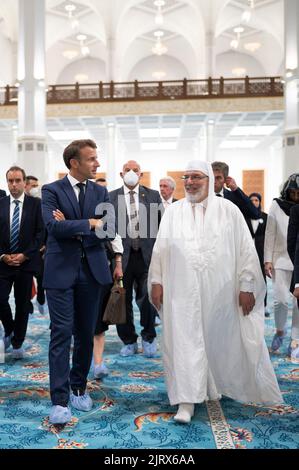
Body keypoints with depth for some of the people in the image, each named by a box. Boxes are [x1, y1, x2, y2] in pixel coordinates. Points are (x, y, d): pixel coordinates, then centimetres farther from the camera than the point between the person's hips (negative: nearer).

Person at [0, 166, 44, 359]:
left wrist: (25, 255, -12)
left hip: (26, 262, -1)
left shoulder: (36, 204, -1)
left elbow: (41, 233, -5)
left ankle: (18, 343, 21)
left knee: (23, 304, 6)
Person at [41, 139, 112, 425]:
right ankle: (60, 400, 5)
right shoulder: (51, 191, -2)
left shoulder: (100, 192, 9)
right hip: (61, 271, -4)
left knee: (86, 334, 11)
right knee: (62, 333, -3)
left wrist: (72, 228, -11)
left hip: (92, 270, 4)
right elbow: (53, 226, -18)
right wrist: (89, 223, -17)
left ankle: (79, 388, 28)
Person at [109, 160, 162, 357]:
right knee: (123, 300, 8)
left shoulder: (153, 195, 6)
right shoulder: (111, 197, 3)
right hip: (122, 255, 0)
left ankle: (149, 337, 26)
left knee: (147, 298, 3)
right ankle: (129, 341, 26)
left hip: (147, 255, 0)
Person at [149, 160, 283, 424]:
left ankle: (218, 386, 38)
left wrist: (247, 286, -5)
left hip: (220, 291, 0)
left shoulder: (229, 211, 0)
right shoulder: (173, 212, 5)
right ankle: (187, 401, 9)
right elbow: (160, 249, 7)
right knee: (185, 343, 0)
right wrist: (157, 281, 2)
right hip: (182, 292, 1)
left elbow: (246, 250, -1)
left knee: (220, 341, 13)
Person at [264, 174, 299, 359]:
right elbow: (270, 234, 1)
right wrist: (268, 259, -2)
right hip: (281, 259, -1)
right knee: (281, 300, -5)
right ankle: (280, 331, 24)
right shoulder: (277, 205, -1)